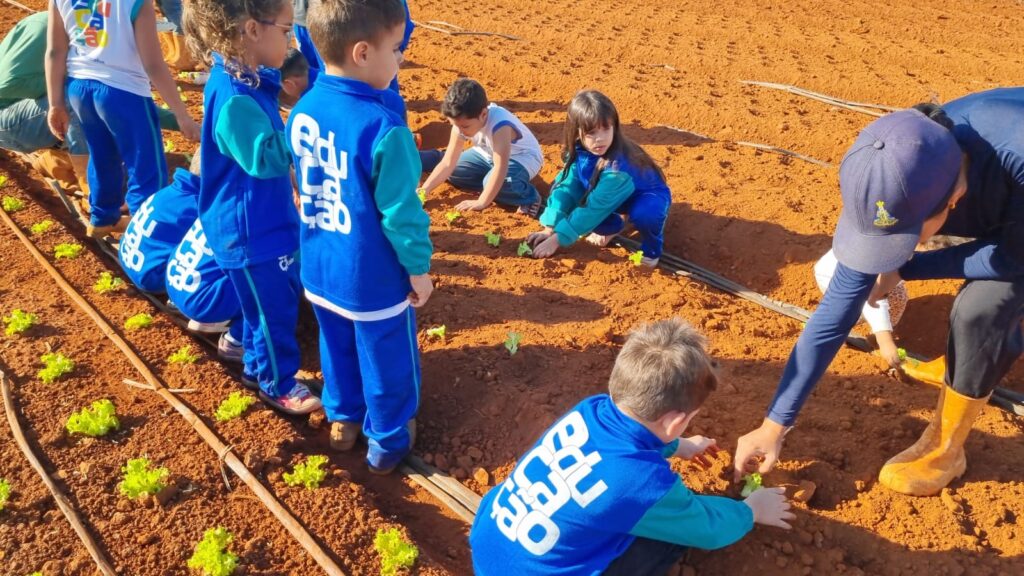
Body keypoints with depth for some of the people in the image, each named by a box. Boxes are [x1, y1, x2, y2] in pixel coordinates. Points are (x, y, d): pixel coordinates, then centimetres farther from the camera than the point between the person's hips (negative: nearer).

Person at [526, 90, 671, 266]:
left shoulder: (619, 164, -38)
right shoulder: (579, 152, -19)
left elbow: (594, 206, -36)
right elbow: (566, 187, -14)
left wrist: (557, 240, -34)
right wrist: (549, 230, -23)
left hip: (647, 198, -6)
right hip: (613, 196, 7)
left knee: (644, 213, -42)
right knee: (558, 190, -11)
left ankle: (652, 247, -5)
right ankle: (611, 227, 11)